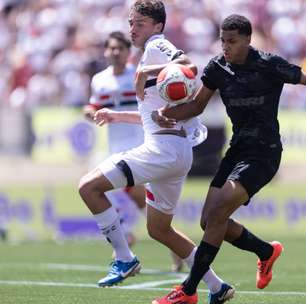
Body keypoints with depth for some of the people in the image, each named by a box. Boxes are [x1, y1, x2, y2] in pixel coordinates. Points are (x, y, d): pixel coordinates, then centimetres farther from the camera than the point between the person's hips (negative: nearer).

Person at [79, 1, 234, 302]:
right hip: (177, 152, 11)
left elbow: (188, 66, -26)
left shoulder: (156, 47, -4)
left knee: (89, 186, -14)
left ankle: (125, 259, -10)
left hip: (164, 147, -11)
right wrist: (120, 116, 39)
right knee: (158, 229, 20)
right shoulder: (154, 55, 25)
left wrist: (147, 70, -26)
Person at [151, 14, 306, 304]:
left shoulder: (269, 65, -14)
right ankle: (266, 251, 31)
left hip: (263, 152, -7)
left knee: (217, 214, -19)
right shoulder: (217, 67, 3)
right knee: (209, 221, 3)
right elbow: (197, 105, 12)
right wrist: (164, 114, -6)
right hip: (238, 148, 7)